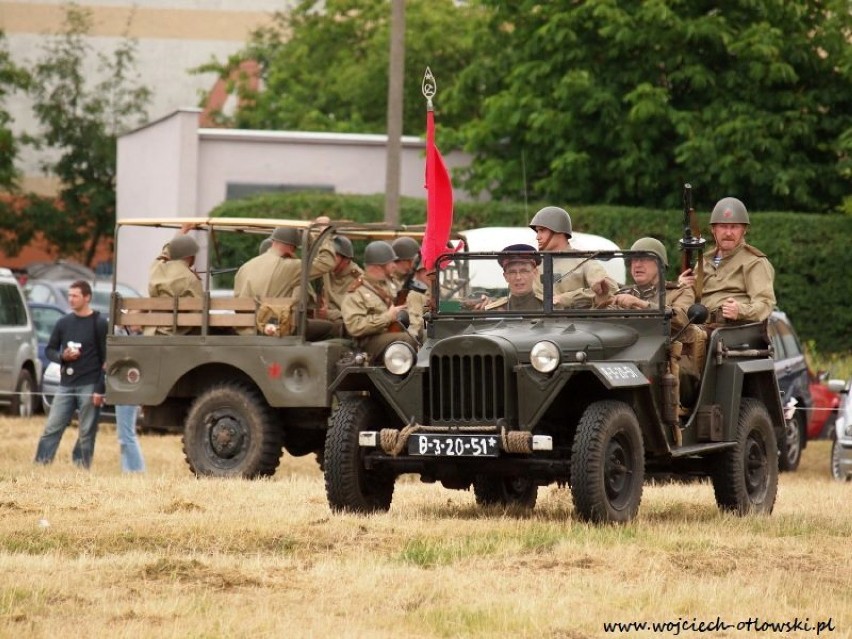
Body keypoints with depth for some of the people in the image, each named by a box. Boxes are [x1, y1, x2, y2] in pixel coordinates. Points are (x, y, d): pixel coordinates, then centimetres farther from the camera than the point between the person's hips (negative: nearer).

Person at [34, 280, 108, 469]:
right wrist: (62, 356, -6)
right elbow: (49, 350, 18)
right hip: (66, 385, 4)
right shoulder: (63, 323, 10)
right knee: (51, 429, -2)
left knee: (86, 433, -2)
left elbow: (107, 359, -5)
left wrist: (100, 389, -11)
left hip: (89, 386, -4)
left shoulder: (99, 324, -2)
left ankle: (81, 469, 2)